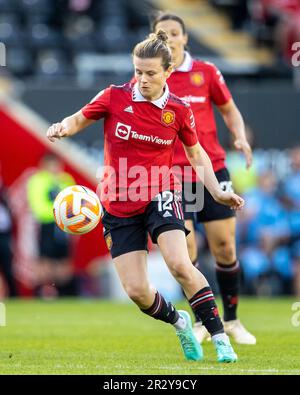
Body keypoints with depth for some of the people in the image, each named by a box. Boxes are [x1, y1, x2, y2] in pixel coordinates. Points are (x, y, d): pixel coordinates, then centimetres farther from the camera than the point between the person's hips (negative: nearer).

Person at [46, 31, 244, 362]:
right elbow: (79, 119, 8)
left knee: (180, 265, -26)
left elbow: (196, 154, 13)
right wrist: (62, 128, -16)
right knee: (136, 290, -5)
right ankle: (179, 322, 27)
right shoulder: (115, 97, -5)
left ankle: (219, 337, -16)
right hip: (118, 206, 1)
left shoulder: (179, 111, -2)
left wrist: (218, 192, 3)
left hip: (160, 195, -1)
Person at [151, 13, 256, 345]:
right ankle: (201, 321, 6)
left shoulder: (205, 72, 3)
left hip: (212, 169, 1)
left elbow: (229, 109, 13)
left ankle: (231, 320, 17)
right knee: (184, 248, -10)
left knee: (224, 246, 1)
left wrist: (240, 138, -5)